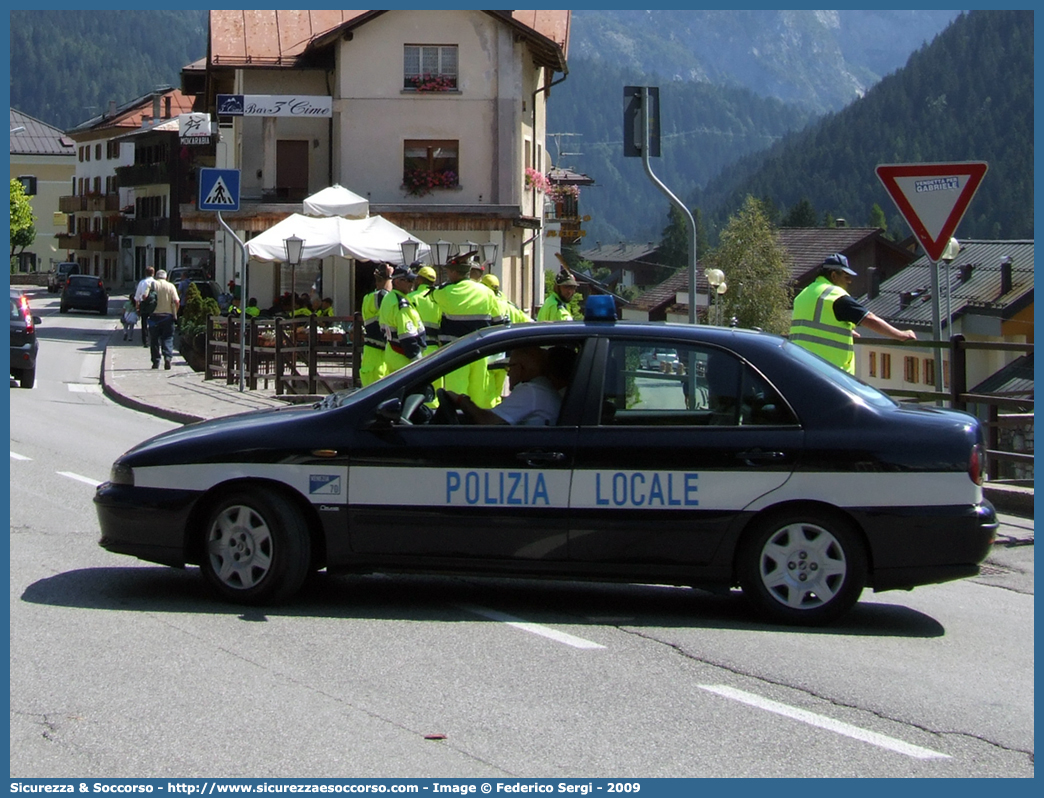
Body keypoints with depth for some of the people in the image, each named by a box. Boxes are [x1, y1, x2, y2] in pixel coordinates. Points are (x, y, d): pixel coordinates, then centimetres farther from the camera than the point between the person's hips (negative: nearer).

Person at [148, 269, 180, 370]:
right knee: (167, 339, 3)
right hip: (168, 315, 0)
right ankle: (167, 357, -18)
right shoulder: (171, 286, 3)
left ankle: (156, 362, 8)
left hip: (154, 315, 0)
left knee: (154, 339, 7)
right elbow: (176, 301, -6)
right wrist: (175, 313, 6)